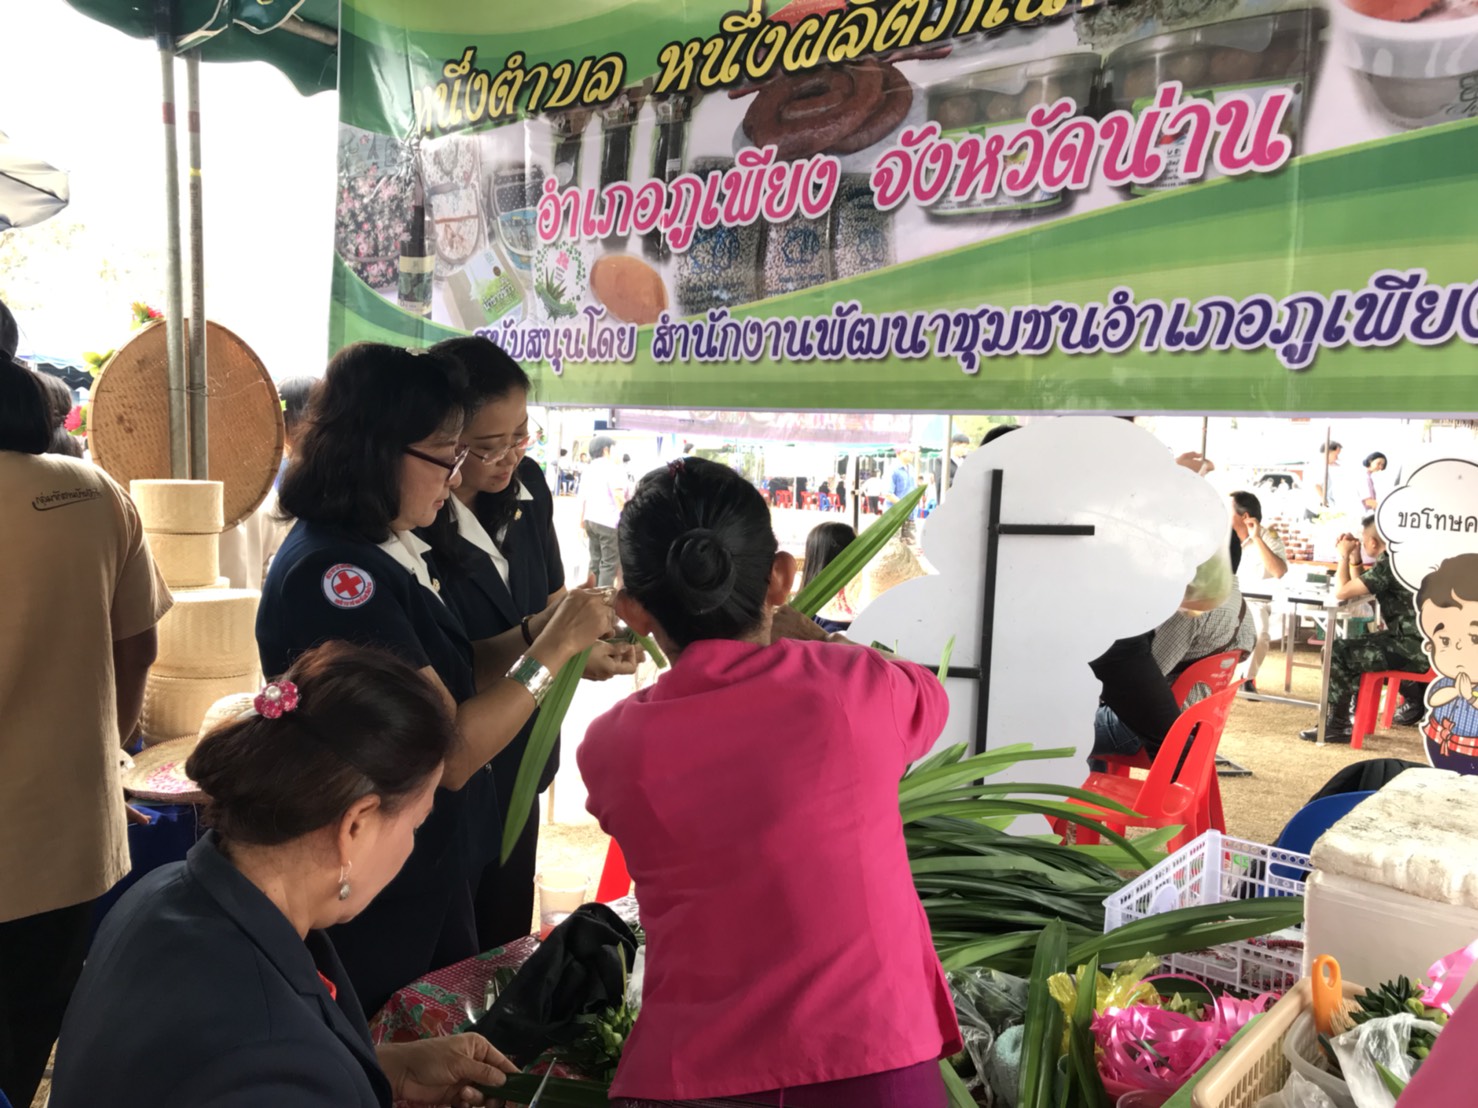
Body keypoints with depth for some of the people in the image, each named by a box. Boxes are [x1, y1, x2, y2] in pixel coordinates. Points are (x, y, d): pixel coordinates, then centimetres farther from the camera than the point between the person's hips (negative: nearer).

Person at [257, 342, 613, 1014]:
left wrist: (571, 649, -6)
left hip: (433, 877, 8)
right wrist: (555, 646, -20)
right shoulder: (332, 574, -25)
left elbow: (455, 677, 5)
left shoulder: (395, 549, 3)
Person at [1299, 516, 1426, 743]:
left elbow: (1342, 591, -15)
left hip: (1415, 647, -10)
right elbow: (1358, 589, 24)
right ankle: (1416, 700, 36)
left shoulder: (1390, 563, -16)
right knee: (1358, 646, 29)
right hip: (1420, 641, 10)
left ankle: (1336, 725, -2)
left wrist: (1344, 555, -2)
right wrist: (1354, 557, 13)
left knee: (1337, 652, -12)